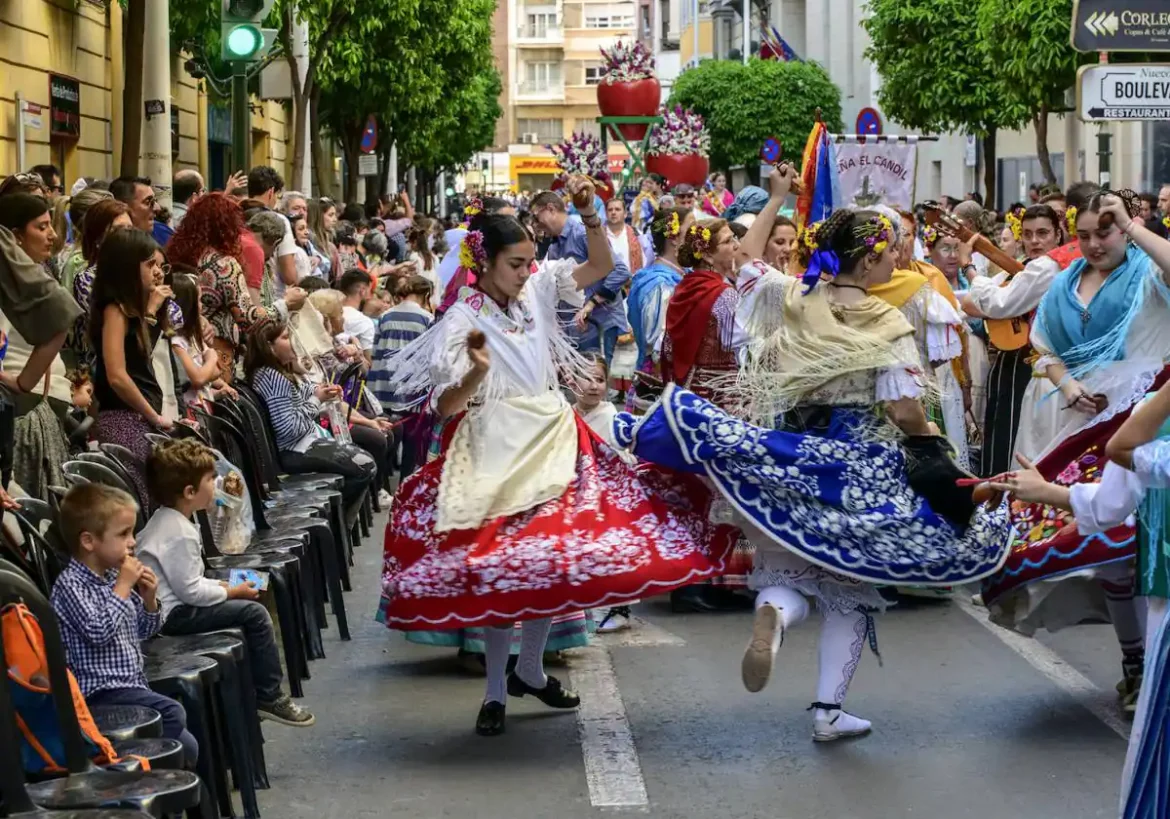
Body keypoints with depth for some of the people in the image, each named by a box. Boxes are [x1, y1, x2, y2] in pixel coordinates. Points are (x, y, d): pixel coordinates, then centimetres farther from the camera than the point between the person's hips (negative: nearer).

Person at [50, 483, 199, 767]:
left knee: (186, 744, 4)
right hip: (101, 690, -9)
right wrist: (123, 587, -18)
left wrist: (149, 598, 2)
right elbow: (99, 632, -25)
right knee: (172, 714, -26)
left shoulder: (114, 576, 13)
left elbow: (143, 631, 22)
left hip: (133, 684, 9)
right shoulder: (69, 585, -11)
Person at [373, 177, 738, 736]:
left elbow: (602, 266, 8)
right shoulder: (463, 320, -10)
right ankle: (496, 690, 8)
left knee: (554, 561, 6)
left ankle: (530, 670, 24)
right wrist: (475, 375, -31)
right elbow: (445, 406, -12)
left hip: (553, 443, 5)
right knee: (499, 569, -4)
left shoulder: (537, 291, 2)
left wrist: (589, 214, -7)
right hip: (495, 454, -5)